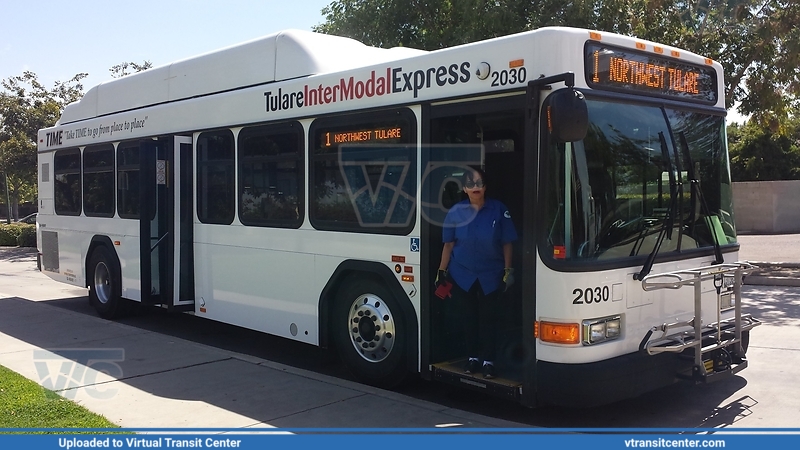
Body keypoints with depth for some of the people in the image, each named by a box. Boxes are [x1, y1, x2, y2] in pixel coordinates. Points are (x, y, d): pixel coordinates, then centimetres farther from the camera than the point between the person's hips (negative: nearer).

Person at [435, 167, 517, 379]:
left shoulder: (499, 210, -8)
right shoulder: (456, 212, -4)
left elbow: (507, 244, -3)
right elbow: (448, 244, 2)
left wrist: (508, 270, -5)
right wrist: (442, 271, 1)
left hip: (491, 275, -1)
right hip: (463, 274, 2)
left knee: (488, 318, 6)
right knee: (470, 316, 13)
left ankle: (488, 361, 17)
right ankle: (473, 357, 26)